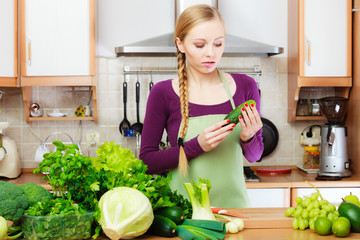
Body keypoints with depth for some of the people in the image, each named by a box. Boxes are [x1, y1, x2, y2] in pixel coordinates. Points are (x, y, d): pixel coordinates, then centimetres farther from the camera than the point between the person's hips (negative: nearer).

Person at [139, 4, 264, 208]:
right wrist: (197, 146, -14)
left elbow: (254, 156, 14)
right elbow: (147, 161, -2)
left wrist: (248, 137, -8)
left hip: (233, 203, 2)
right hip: (185, 205, -1)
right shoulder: (163, 93, -2)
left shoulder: (244, 86, 4)